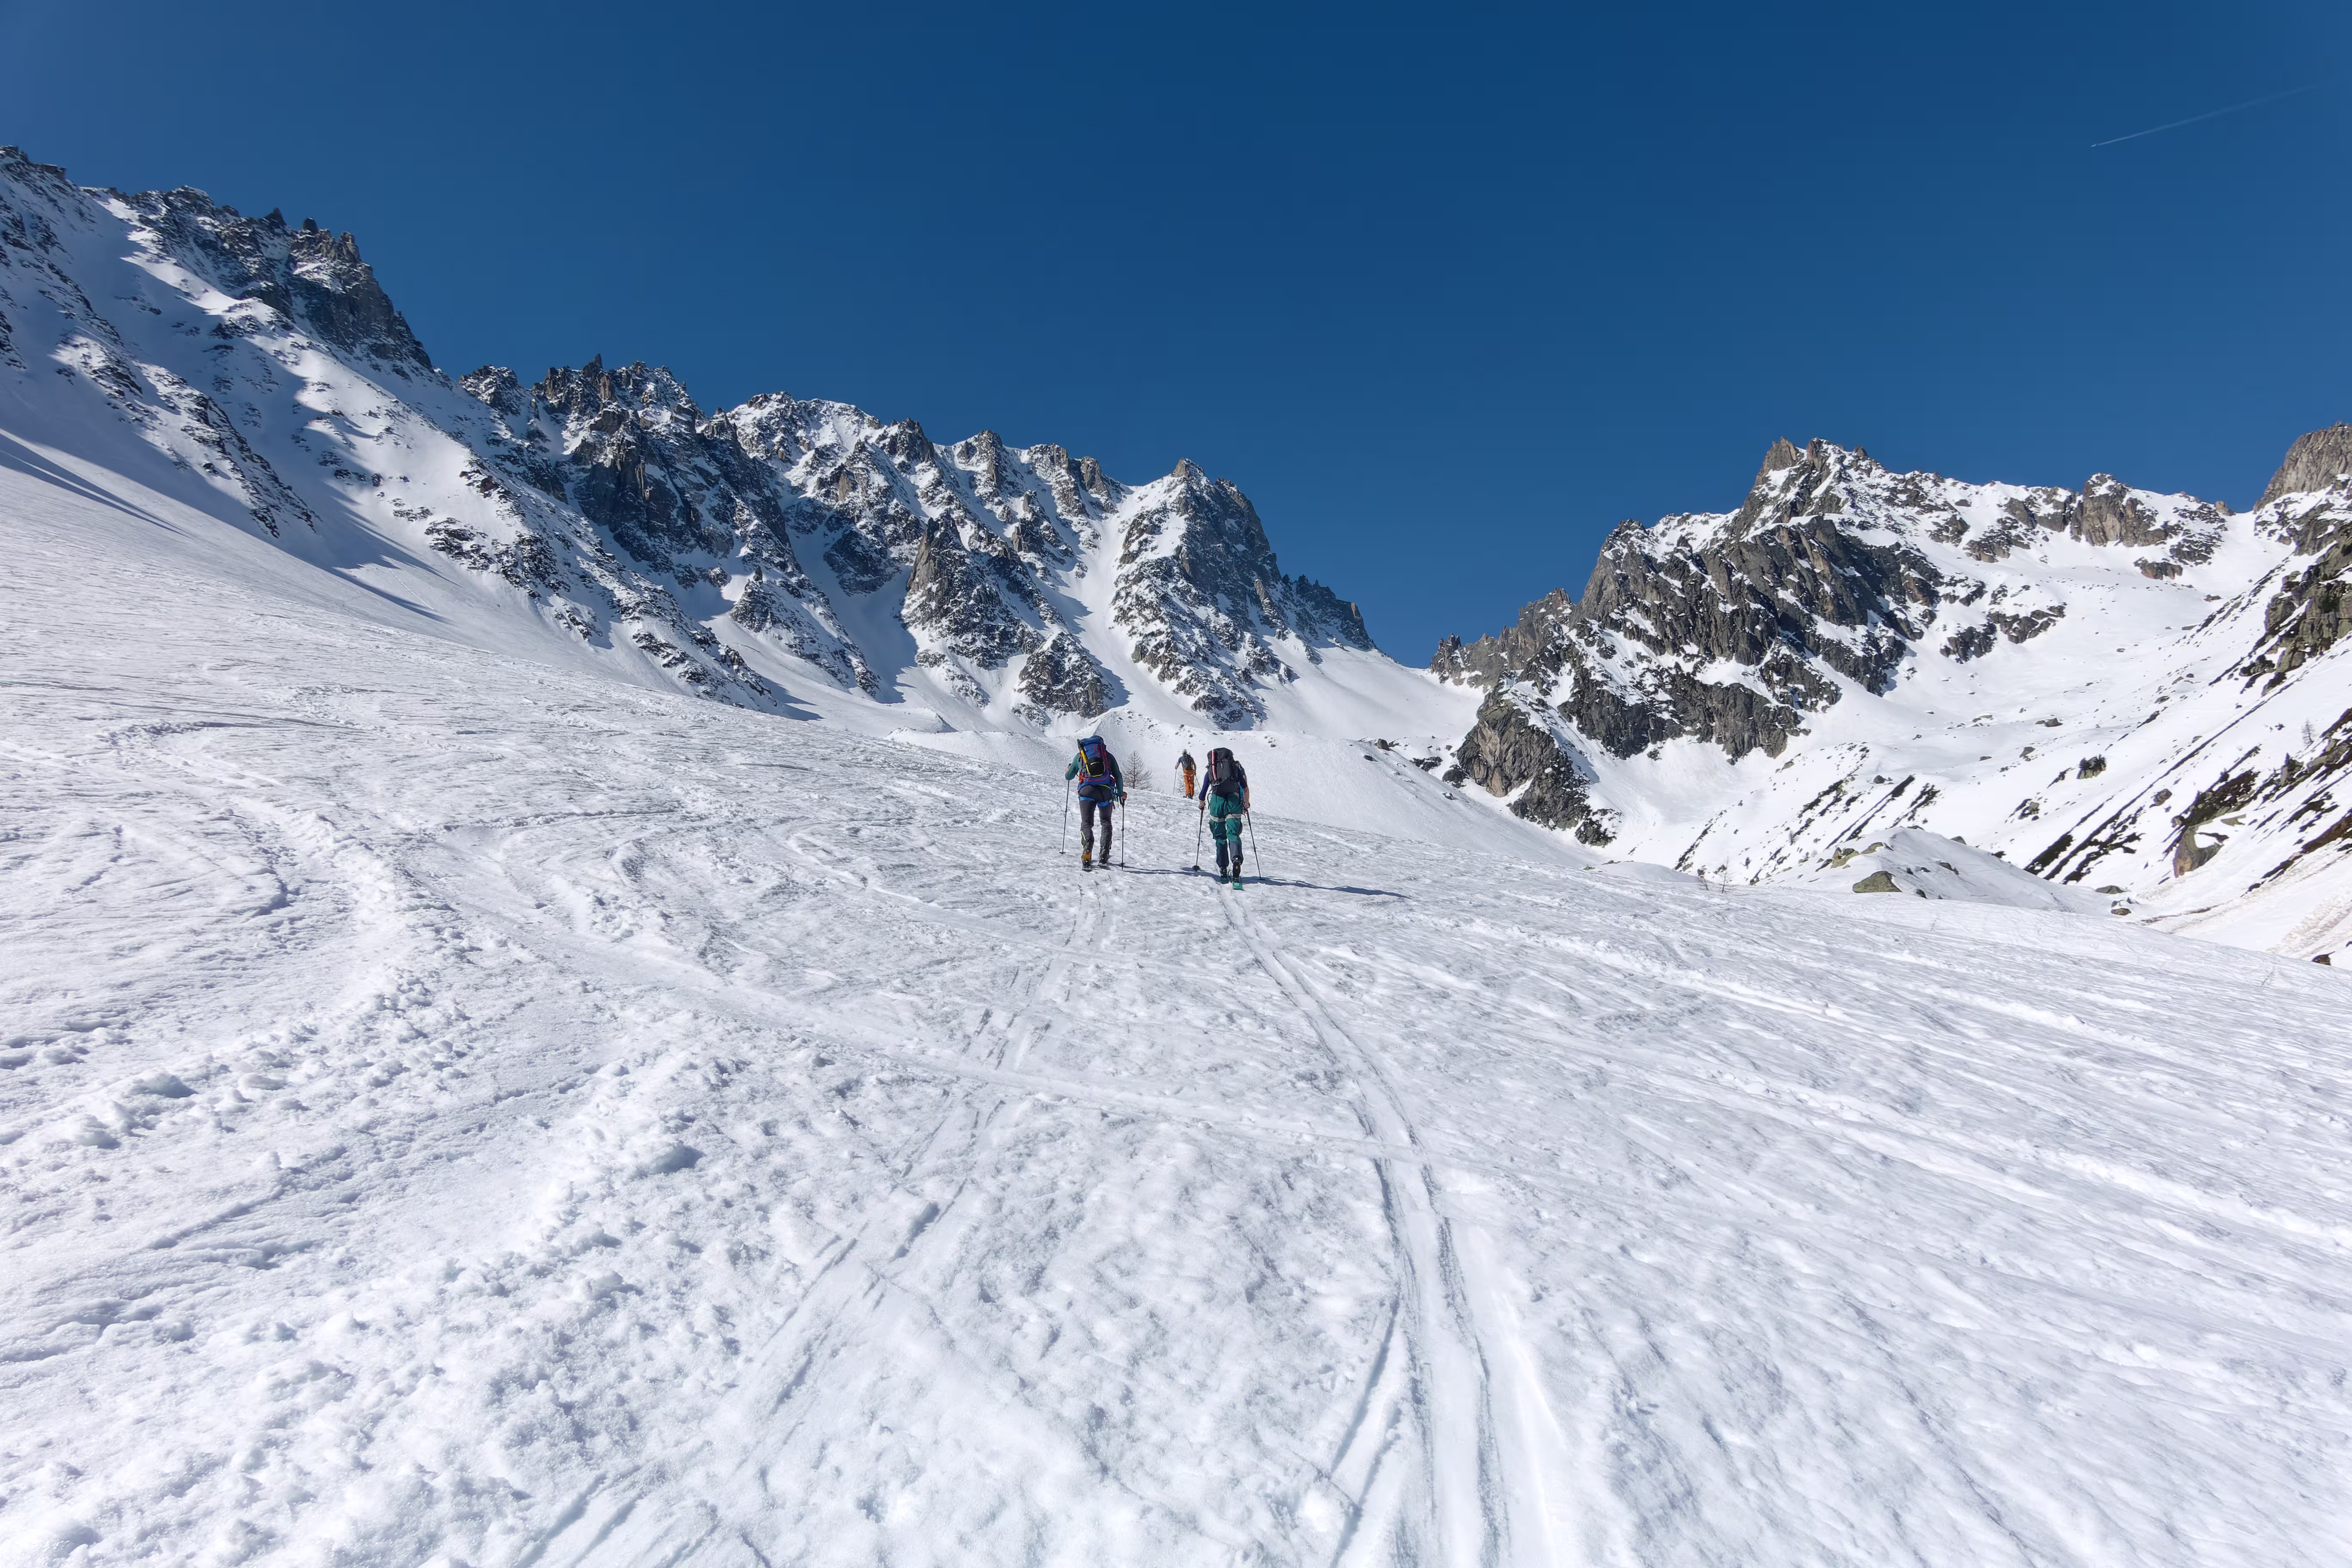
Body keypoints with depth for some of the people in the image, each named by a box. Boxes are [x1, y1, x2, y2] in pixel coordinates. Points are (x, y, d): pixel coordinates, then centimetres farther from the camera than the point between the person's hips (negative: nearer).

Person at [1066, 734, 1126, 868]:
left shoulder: (1080, 755, 22)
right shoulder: (1108, 755, 21)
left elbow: (1069, 777, 29)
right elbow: (1118, 776, 13)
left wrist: (1068, 770, 52)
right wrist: (1121, 793, 25)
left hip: (1086, 791, -1)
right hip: (1105, 791, 1)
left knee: (1086, 822, -3)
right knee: (1106, 822, 19)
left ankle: (1087, 850, -33)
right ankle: (1105, 855, 6)